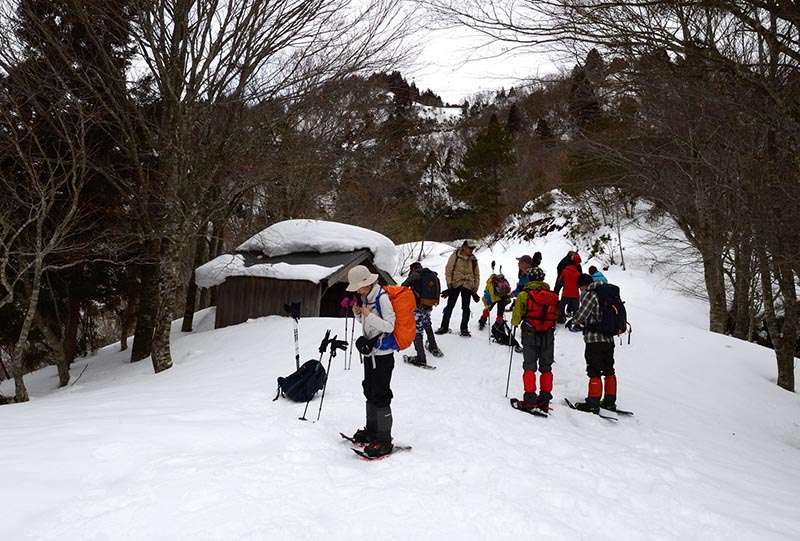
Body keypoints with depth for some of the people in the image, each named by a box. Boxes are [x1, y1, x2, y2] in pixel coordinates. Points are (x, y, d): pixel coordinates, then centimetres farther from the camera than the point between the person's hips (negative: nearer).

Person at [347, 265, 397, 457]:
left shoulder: (382, 298, -17)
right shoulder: (366, 298, 9)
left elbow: (389, 326, -21)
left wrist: (369, 315, -27)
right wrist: (358, 314, -1)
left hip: (383, 354, -9)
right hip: (370, 352, 9)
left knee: (380, 396, -5)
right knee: (370, 393, 19)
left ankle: (384, 441, 2)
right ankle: (371, 430, 34)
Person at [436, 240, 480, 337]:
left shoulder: (473, 259, 8)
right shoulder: (455, 255, -1)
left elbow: (477, 275, 13)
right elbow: (448, 270, -2)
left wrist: (475, 289, 8)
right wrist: (449, 284, -9)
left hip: (468, 285, 2)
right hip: (455, 284, -2)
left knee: (466, 308, 3)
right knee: (450, 306, 1)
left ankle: (464, 329, 12)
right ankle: (444, 327, 9)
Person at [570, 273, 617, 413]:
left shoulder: (591, 295, -13)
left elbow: (580, 316, -16)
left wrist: (575, 320, 9)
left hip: (594, 340, -8)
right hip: (609, 339, 8)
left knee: (594, 372, -3)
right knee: (609, 371, 15)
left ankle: (593, 404, 0)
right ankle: (610, 401, 24)